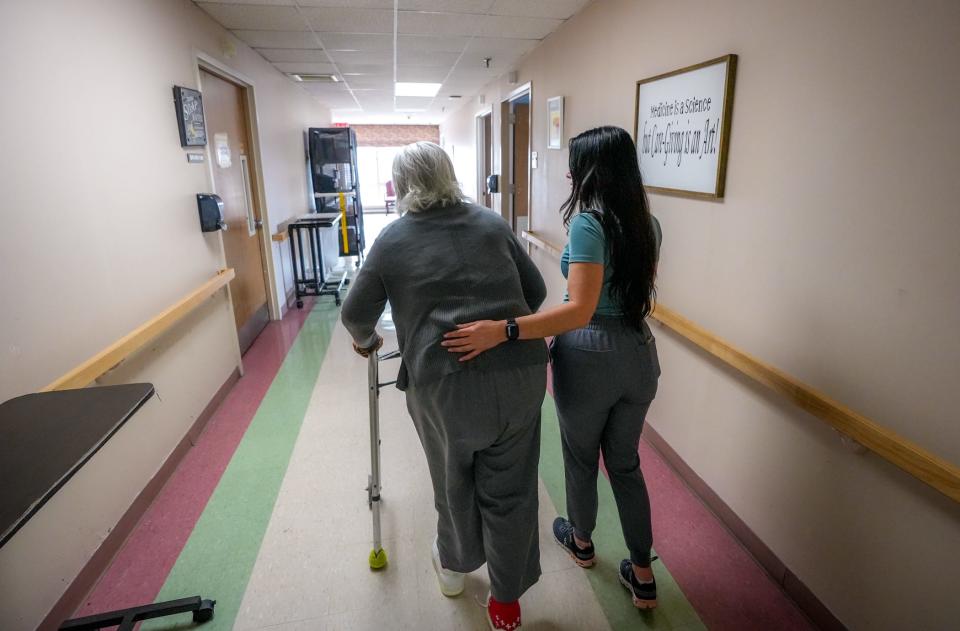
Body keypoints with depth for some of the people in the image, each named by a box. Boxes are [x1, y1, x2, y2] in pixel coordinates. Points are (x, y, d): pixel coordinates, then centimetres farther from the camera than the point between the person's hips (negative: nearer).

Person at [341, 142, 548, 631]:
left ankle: (454, 567, 48)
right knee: (510, 488, 15)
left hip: (443, 381, -1)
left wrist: (364, 340, 30)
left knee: (453, 481, 22)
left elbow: (356, 312, 9)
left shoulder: (392, 239, 5)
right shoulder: (491, 222, 11)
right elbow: (536, 291, 14)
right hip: (518, 371, 2)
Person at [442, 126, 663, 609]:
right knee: (626, 464, 21)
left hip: (590, 356, -6)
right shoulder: (647, 223, 3)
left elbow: (581, 311, -29)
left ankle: (581, 542, 46)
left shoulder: (588, 222, -20)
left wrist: (502, 330, -35)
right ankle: (643, 576, 31)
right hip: (638, 354, 6)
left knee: (581, 458, 20)